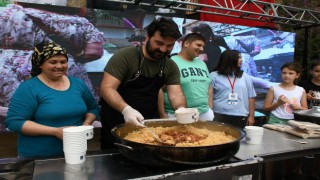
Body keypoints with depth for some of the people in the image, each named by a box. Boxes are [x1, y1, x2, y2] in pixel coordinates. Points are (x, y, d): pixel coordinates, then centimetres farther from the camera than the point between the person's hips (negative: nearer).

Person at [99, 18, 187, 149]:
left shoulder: (171, 67, -1)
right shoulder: (124, 56, -17)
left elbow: (175, 93, -8)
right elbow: (107, 88, -22)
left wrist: (182, 109, -31)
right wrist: (126, 109, -39)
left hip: (149, 122, 5)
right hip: (118, 121, -4)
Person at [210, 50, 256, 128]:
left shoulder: (245, 77, 13)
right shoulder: (214, 76, 3)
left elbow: (251, 97, 13)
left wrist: (251, 116, 8)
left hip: (240, 117, 3)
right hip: (219, 116, -3)